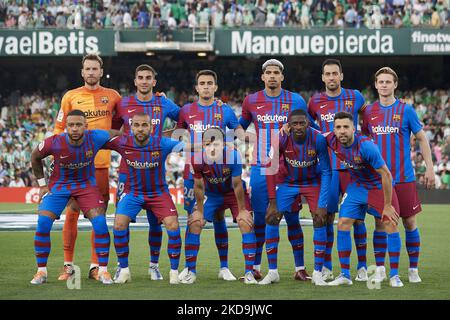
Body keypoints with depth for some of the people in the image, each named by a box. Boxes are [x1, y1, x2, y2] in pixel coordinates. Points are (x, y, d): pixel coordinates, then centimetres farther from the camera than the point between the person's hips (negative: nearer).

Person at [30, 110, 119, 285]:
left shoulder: (95, 138, -23)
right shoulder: (54, 143, -25)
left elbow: (117, 134, -1)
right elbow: (35, 157, -3)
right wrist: (42, 184, 0)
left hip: (87, 184, 1)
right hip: (59, 184, 0)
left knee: (100, 223, -15)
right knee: (43, 223, -15)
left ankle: (103, 270, -2)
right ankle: (41, 271, -1)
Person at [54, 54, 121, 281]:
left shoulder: (112, 96, 8)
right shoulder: (70, 96, 5)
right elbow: (59, 128, 7)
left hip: (101, 164, 1)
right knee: (72, 213, -2)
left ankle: (95, 265, 10)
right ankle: (68, 264, 6)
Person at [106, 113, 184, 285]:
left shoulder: (161, 144, -18)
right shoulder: (123, 143, -14)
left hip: (159, 192, -1)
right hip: (133, 192, 1)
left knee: (173, 226, -19)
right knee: (119, 224, -20)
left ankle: (174, 271, -1)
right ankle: (123, 269, -1)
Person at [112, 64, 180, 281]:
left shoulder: (164, 104, 4)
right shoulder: (124, 104, 4)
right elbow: (112, 129, 15)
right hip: (128, 168, 0)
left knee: (155, 220, 2)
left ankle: (154, 265, 14)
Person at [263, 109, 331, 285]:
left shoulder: (318, 139, -26)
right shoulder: (281, 139, -24)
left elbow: (326, 172, -18)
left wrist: (322, 204, -23)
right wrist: (272, 202, -16)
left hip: (312, 182, -1)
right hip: (288, 183, 1)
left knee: (320, 220, -16)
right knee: (272, 218, -10)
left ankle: (317, 273, -8)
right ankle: (272, 272, 0)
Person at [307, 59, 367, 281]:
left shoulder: (354, 97, 3)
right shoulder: (315, 101, 6)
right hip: (327, 167, 1)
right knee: (327, 216, 2)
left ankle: (362, 266, 5)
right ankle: (326, 266, 11)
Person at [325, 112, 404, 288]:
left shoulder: (366, 146, -33)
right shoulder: (331, 140, -17)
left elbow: (386, 175, -26)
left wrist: (387, 205, -22)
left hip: (379, 186, -5)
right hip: (357, 186, 5)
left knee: (391, 225, -10)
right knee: (343, 224, -6)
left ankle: (394, 276, 2)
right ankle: (345, 275, 2)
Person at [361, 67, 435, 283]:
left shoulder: (406, 110, -1)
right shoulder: (369, 112, 5)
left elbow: (421, 139, 4)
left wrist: (429, 168, -1)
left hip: (404, 177, -2)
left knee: (409, 222, 1)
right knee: (380, 222, 3)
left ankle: (413, 269, 10)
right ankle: (379, 269, 10)